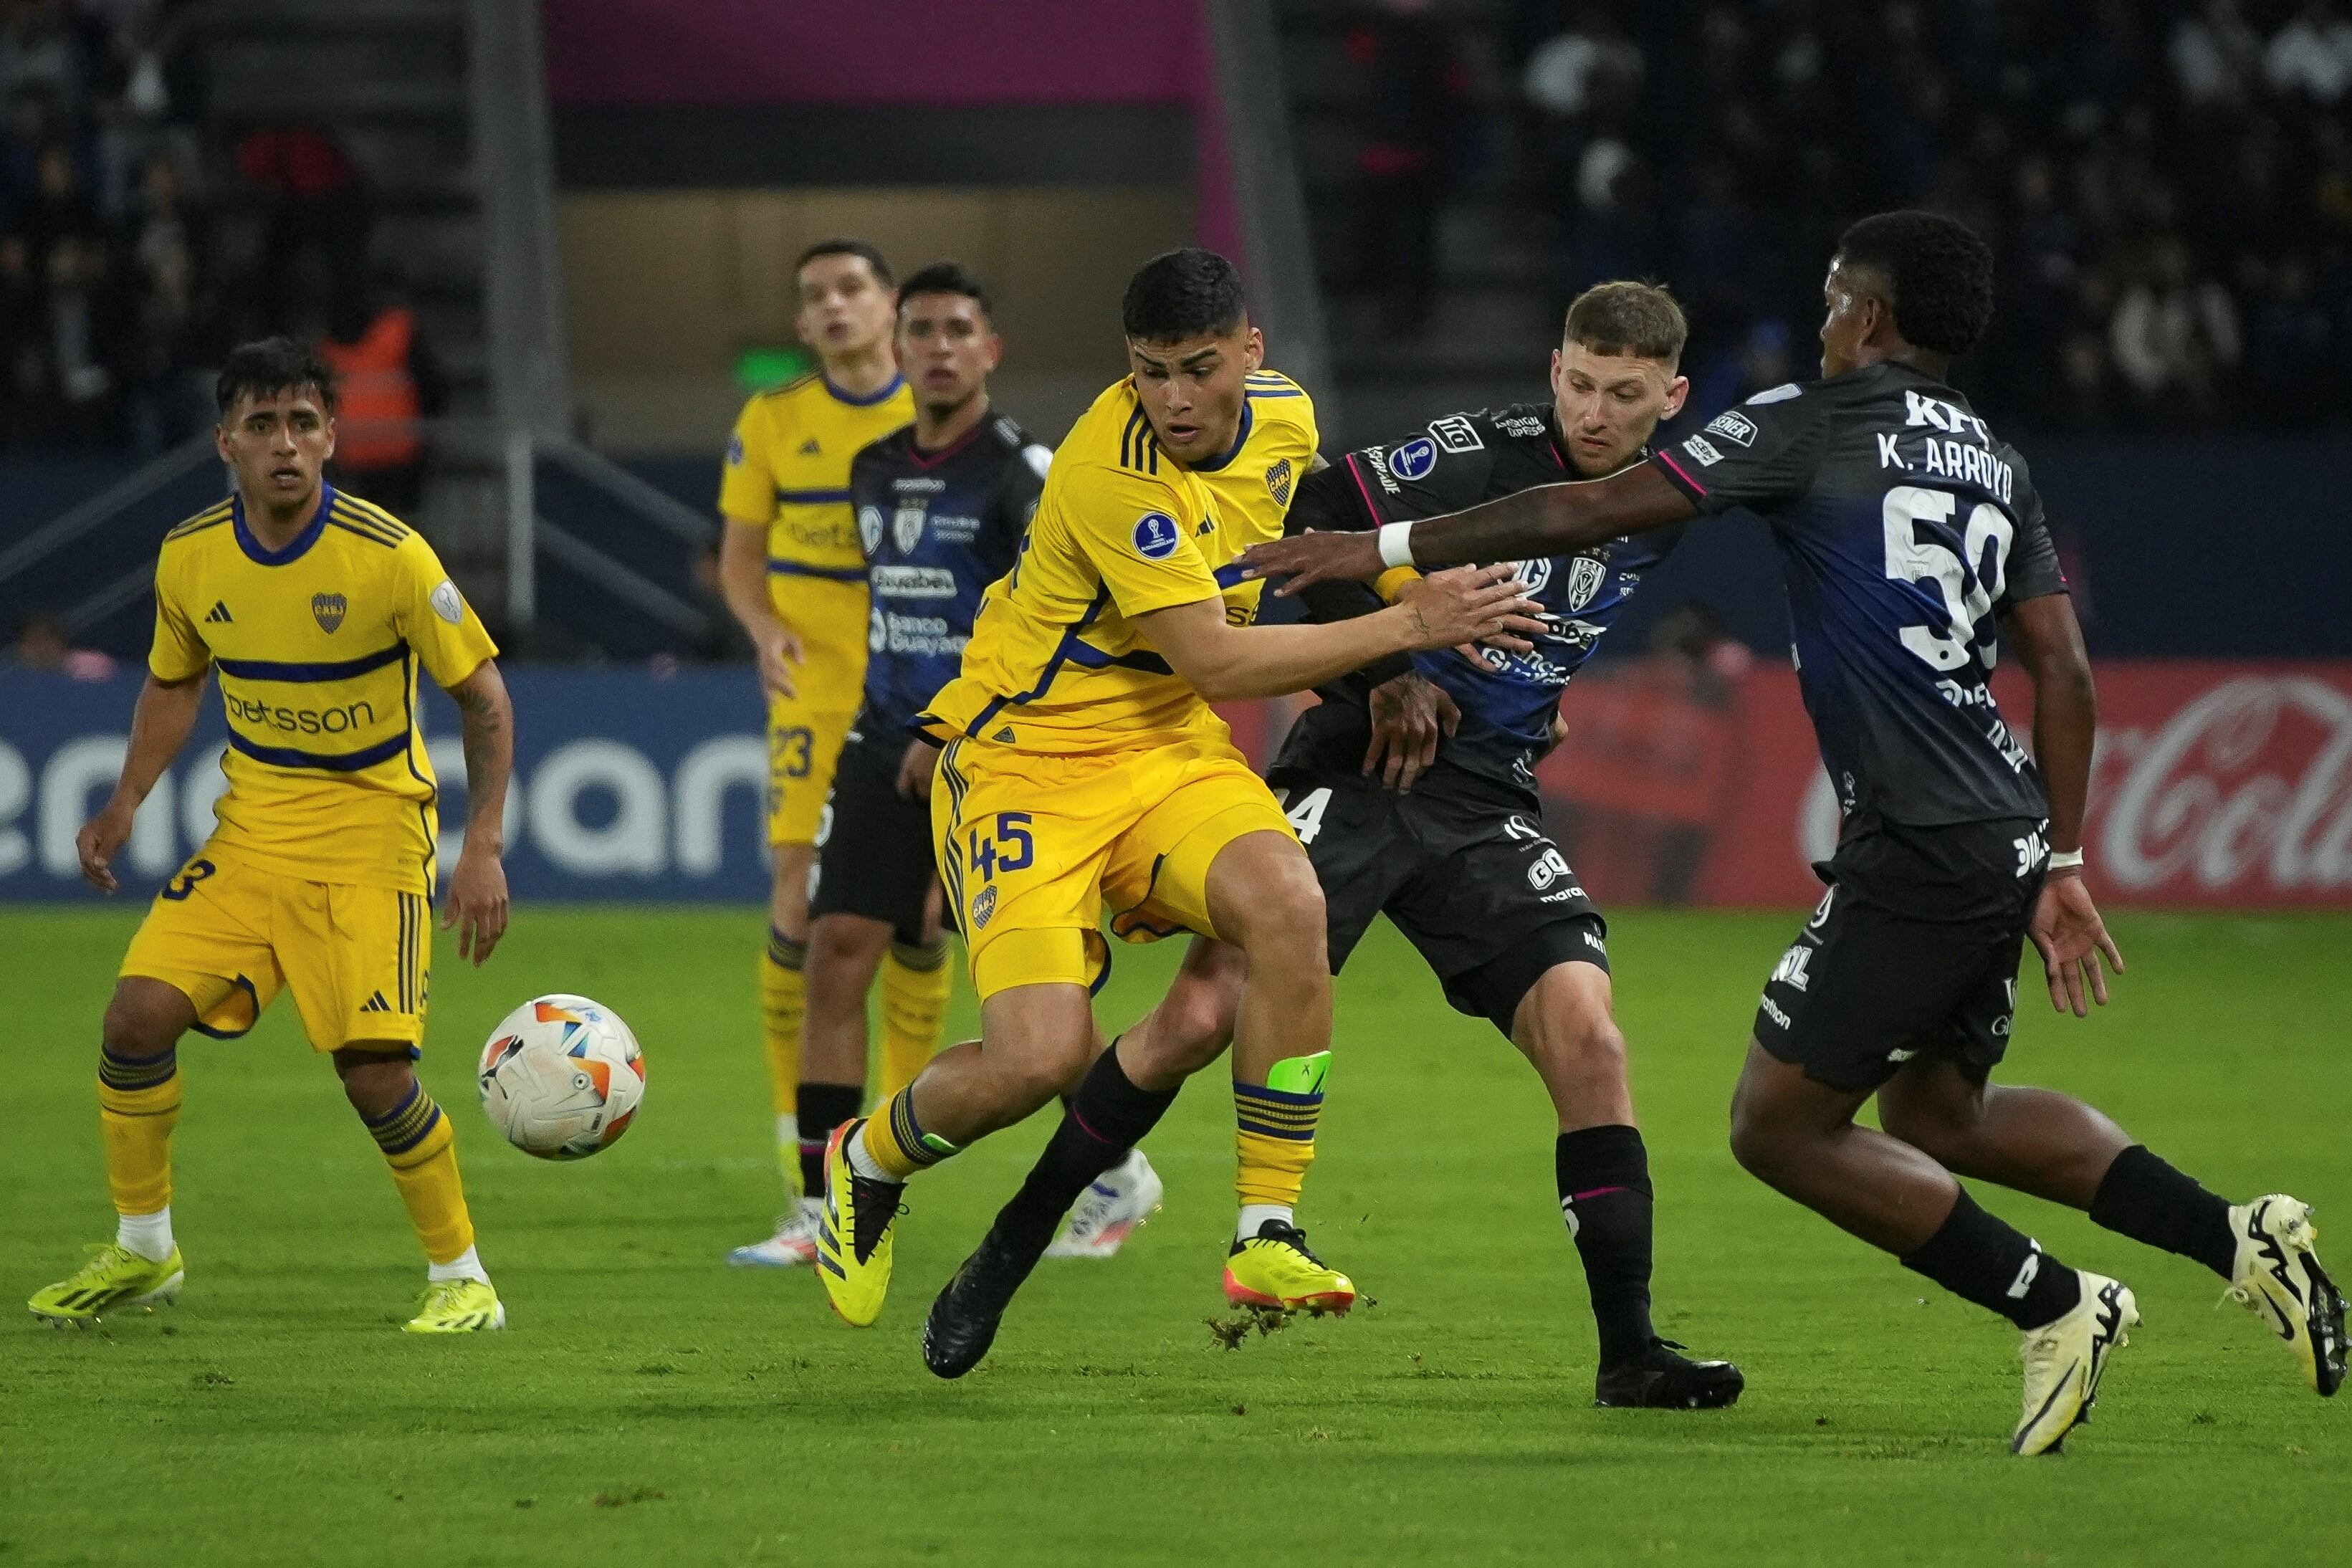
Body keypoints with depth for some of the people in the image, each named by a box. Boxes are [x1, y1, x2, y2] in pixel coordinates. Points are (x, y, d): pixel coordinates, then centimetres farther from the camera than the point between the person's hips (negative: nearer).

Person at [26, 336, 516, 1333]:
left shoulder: (388, 557, -18)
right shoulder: (191, 558, -4)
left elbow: (483, 698, -9)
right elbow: (174, 682, 16)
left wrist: (482, 848, -16)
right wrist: (126, 804, 2)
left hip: (371, 834, -4)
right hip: (249, 830, 4)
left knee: (373, 1067, -16)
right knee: (137, 1017, -9)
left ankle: (461, 1277, 5)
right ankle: (142, 1251, 12)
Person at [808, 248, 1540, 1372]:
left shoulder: (1285, 417, -1)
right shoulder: (1112, 470, -25)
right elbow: (1212, 660, -25)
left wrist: (1384, 676, 9)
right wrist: (1406, 626, -22)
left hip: (1168, 751, 6)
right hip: (1026, 760, -6)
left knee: (1287, 902, -28)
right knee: (1040, 1054, -21)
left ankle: (1268, 1235, -19)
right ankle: (866, 1162, 15)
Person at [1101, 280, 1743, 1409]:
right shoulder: (1485, 452, -13)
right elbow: (1314, 518, -16)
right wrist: (1388, 672, -14)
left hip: (1487, 806, 5)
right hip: (1358, 769, -5)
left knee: (1585, 1034, -13)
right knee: (1202, 1015, -16)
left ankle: (1629, 1351, -9)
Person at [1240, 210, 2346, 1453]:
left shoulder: (1815, 426, -4)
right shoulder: (1997, 467, 16)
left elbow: (1590, 512, -5)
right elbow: (2066, 675, 13)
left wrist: (1388, 550, 2)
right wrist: (2061, 865, 18)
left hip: (1916, 850, -8)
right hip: (2007, 835, 8)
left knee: (1778, 1125, 2)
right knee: (1937, 1117, 24)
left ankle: (2054, 1307, -2)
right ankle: (2236, 1238, 14)